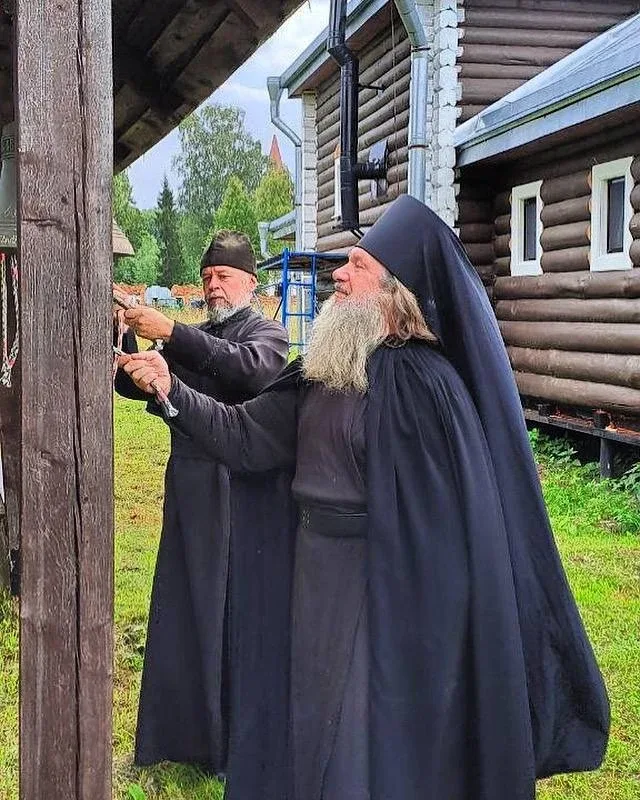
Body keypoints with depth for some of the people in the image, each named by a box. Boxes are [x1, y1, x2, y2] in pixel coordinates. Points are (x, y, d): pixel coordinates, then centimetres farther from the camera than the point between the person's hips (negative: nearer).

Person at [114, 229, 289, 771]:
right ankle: (185, 730, 21)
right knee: (183, 608, 9)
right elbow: (133, 385, 13)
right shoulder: (194, 337, 16)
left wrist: (171, 334, -26)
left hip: (238, 488, -5)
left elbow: (249, 368, -23)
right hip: (188, 487, 5)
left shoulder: (266, 334, 0)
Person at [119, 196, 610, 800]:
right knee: (312, 715, 22)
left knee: (367, 735, 7)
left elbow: (445, 518, -19)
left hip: (379, 587, -8)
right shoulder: (324, 369, 5)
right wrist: (173, 390, -5)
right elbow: (247, 435, 5)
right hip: (312, 569, 8)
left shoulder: (423, 383, -19)